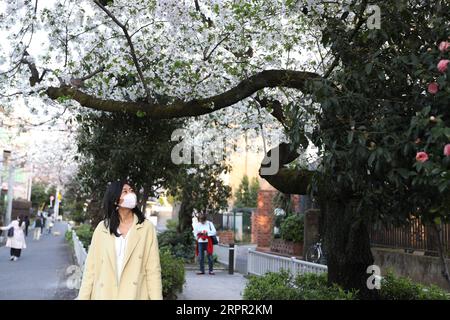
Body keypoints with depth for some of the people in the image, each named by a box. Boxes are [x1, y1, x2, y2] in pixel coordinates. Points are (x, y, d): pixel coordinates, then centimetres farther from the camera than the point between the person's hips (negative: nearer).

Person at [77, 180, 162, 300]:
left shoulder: (146, 227, -4)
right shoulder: (102, 227, 0)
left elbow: (153, 270, -6)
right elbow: (91, 268, 1)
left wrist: (156, 298, -10)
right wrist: (83, 297, -4)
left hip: (135, 294, -1)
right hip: (103, 294, 1)